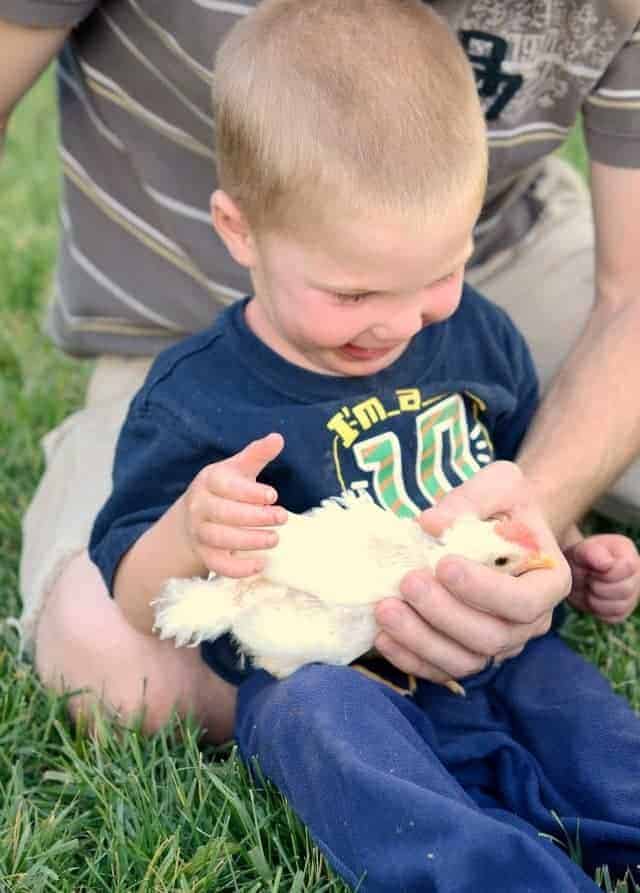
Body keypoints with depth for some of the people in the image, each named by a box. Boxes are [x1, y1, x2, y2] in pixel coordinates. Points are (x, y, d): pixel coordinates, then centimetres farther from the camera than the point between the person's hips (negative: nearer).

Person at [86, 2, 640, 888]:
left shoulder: (477, 335, 5)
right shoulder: (195, 398, -9)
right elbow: (135, 605, -4)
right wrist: (186, 531, -25)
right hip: (319, 674, -4)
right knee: (312, 706, -34)